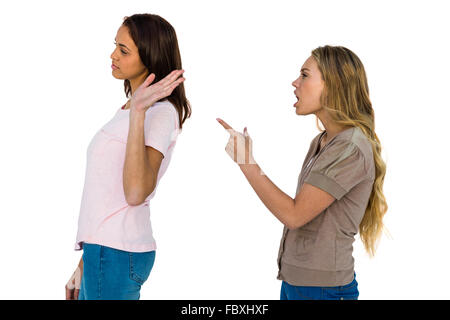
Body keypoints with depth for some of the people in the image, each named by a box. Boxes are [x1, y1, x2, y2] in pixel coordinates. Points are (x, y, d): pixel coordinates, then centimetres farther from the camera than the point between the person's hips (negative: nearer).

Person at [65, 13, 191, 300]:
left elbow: (135, 193, -27)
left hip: (116, 254, -9)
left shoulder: (161, 112, -13)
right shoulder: (128, 108, 16)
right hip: (103, 249, 9)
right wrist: (85, 264, 16)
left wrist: (138, 112, -28)